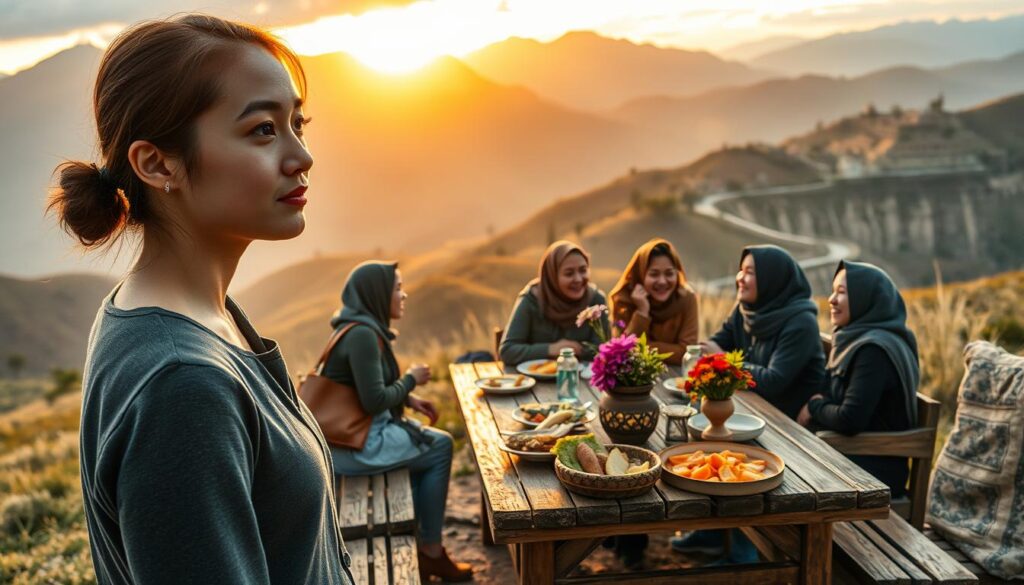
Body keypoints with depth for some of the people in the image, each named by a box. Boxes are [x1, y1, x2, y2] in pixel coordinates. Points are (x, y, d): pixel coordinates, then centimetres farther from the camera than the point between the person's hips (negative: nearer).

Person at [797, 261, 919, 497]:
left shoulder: (874, 350, -21)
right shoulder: (858, 340, 8)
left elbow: (849, 420, -26)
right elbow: (836, 399, 14)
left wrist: (815, 407, -8)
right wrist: (817, 407, -7)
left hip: (873, 471, -8)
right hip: (851, 456, 8)